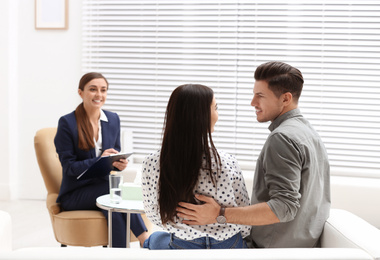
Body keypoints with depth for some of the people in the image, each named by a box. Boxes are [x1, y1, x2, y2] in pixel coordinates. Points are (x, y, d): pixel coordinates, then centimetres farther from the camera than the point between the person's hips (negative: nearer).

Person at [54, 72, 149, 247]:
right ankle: (146, 239, -32)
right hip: (75, 194, -4)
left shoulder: (113, 119, 8)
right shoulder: (67, 123, -8)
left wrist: (119, 163, -12)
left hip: (104, 187, 4)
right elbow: (69, 166, -11)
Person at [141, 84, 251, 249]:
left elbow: (154, 215, -2)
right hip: (228, 248, 0)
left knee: (155, 239, 34)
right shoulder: (226, 164, -22)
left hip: (183, 247, 0)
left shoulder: (152, 163, -17)